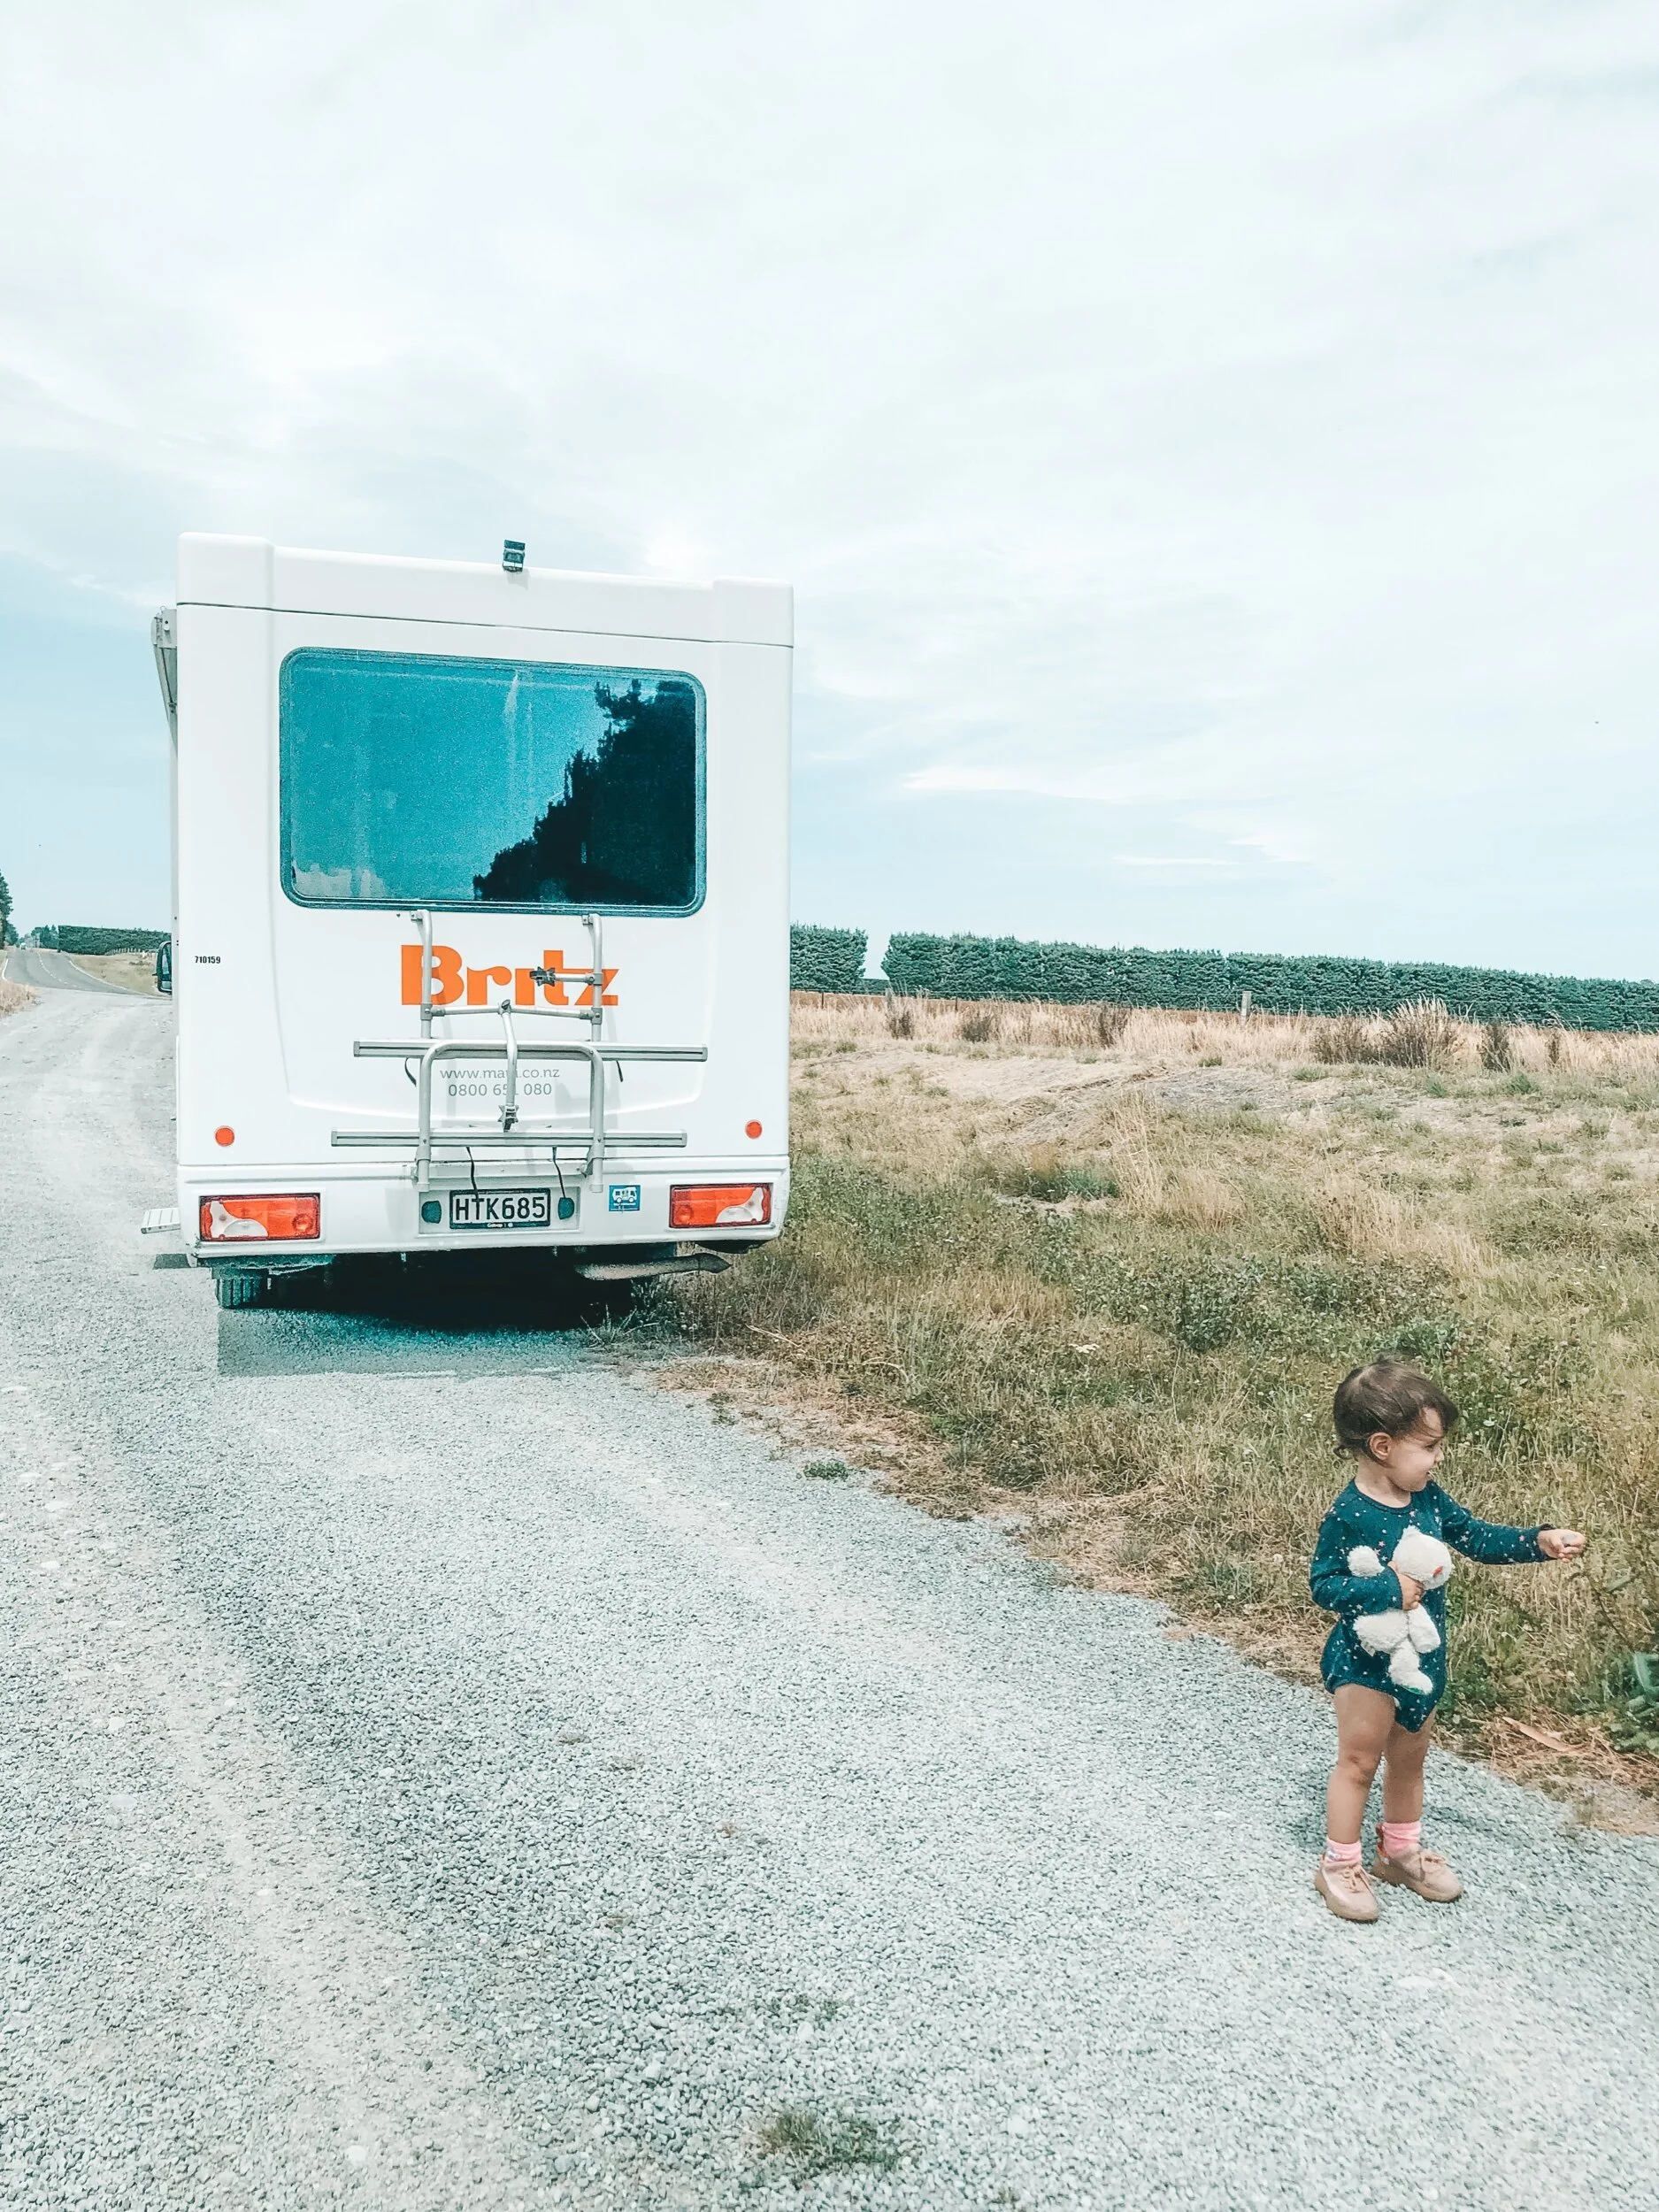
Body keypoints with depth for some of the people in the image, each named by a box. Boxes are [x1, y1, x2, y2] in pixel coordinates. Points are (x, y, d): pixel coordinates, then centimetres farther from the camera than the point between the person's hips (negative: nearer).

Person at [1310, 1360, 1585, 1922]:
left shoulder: (1428, 1498, -3)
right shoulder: (1348, 1517, -25)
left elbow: (1477, 1537, 6)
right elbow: (1323, 1585, -22)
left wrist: (1539, 1541, -6)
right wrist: (1385, 1589, -32)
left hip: (1422, 1661, 7)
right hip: (1365, 1663, -7)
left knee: (1409, 1760, 22)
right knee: (1359, 1762, 5)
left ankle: (1400, 1853, 41)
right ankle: (1339, 1865, 21)